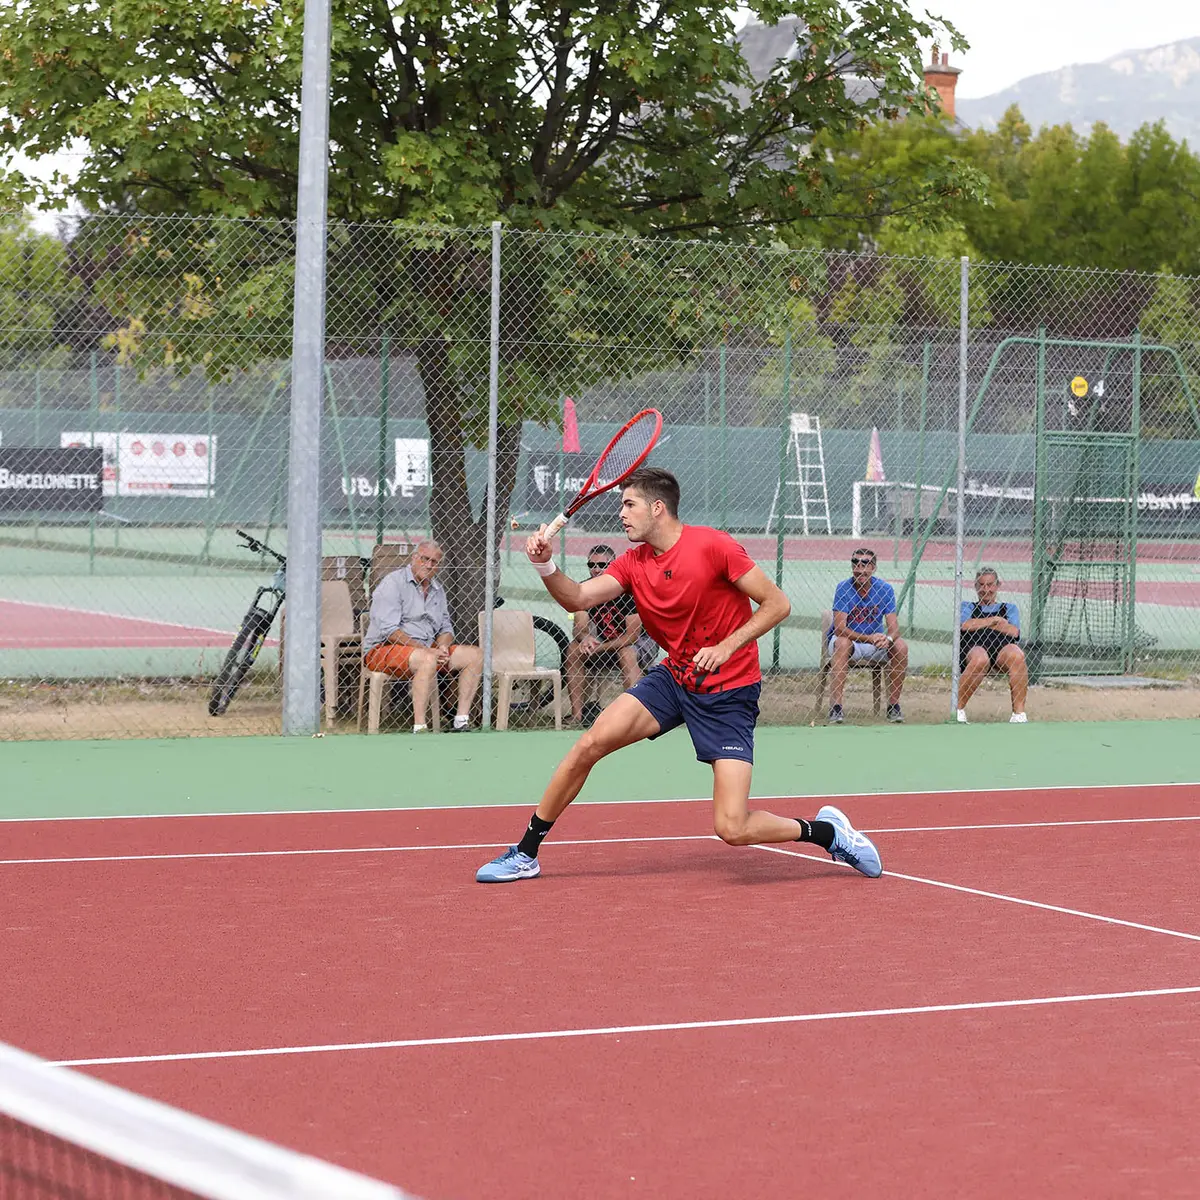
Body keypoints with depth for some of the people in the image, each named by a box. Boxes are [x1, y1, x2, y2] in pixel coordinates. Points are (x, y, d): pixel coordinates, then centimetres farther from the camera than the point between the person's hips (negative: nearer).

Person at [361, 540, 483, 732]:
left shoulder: (437, 590, 16)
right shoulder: (393, 583, -9)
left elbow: (445, 628, 20)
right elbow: (389, 630, -18)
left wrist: (443, 647, -5)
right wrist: (426, 649, -24)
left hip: (427, 649, 8)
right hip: (383, 649, -8)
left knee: (475, 655, -6)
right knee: (428, 659, -39)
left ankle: (462, 721, -11)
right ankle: (419, 727, -40)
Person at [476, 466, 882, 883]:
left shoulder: (712, 546, -16)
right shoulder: (633, 563, 3)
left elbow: (777, 604, -14)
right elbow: (577, 598, -8)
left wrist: (726, 647, -24)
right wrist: (545, 566, -26)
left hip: (728, 692, -6)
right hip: (673, 678, 6)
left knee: (732, 829, -16)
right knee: (591, 743, -11)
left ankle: (826, 830, 10)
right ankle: (525, 854, 3)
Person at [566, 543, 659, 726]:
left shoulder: (628, 589, -24)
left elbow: (632, 635, -25)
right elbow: (580, 627, -13)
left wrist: (599, 647, -32)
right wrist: (585, 638, -38)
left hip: (642, 641, -5)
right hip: (606, 644, 5)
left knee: (627, 654, -38)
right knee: (573, 649, -17)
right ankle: (578, 714, -19)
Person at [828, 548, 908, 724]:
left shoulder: (885, 589, -8)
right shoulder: (844, 588, -16)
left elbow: (893, 626, -14)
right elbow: (839, 629, -24)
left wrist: (888, 639, -39)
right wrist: (869, 638, -38)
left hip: (875, 644, 3)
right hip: (848, 641, -3)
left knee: (900, 646, -24)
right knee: (842, 643, -36)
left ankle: (893, 705, -14)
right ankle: (835, 708, -39)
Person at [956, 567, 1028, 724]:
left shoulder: (1009, 608, 31)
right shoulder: (966, 606, 29)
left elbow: (1014, 632, 10)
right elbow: (965, 625, 5)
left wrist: (979, 623, 8)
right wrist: (995, 620, 7)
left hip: (1003, 647, 1)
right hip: (974, 647, -1)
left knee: (1016, 655, -38)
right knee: (980, 659, -42)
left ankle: (1019, 714, -36)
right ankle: (958, 709, -26)